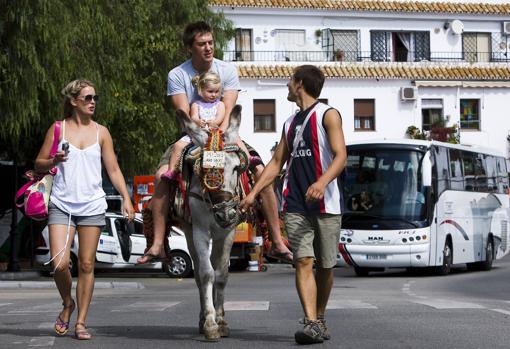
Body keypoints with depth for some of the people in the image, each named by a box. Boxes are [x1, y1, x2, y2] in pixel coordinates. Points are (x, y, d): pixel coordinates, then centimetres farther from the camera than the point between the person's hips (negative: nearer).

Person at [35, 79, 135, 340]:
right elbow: (38, 164, 9)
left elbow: (113, 170, 9)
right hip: (62, 204, -1)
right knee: (60, 264, -12)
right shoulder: (58, 129, 4)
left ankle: (81, 321, 8)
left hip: (92, 206, 1)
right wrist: (54, 161, -13)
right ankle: (67, 304, 17)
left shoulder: (101, 132, 8)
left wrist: (126, 198, -2)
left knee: (86, 265, 1)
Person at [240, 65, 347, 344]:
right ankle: (312, 324, -20)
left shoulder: (327, 115, -1)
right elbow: (277, 162, 24)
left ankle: (319, 319, 21)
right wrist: (253, 193, 14)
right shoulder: (291, 123, 20)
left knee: (325, 266, 5)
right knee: (303, 262, -11)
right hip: (296, 205, 4)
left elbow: (340, 156, -12)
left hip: (326, 204, -4)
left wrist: (321, 182, -29)